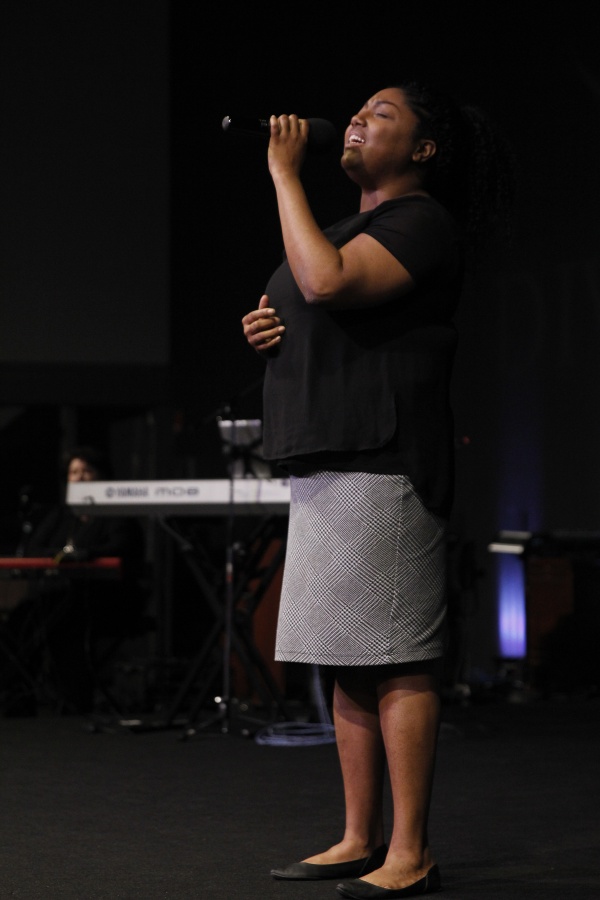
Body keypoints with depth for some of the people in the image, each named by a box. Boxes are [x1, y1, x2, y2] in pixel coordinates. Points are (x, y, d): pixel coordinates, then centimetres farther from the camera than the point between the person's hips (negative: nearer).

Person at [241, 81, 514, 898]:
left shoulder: (421, 221, -6)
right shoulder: (354, 229, 24)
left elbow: (328, 283, -22)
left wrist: (285, 173, -12)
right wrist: (267, 332, 10)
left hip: (380, 464, -10)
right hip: (324, 464, 10)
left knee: (397, 664, -10)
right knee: (349, 664, 10)